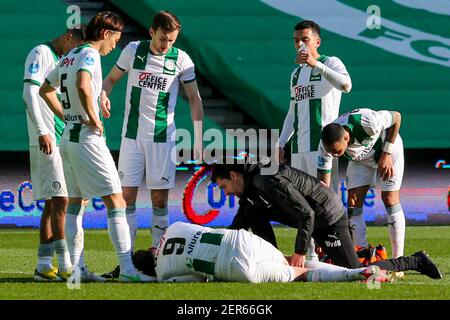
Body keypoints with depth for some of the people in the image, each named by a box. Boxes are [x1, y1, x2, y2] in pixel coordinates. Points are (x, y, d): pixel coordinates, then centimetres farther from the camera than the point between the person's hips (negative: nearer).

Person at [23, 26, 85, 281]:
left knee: (52, 203, 8)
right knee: (60, 201, -13)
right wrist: (42, 131, -22)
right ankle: (65, 264, -16)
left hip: (62, 142, 9)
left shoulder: (63, 61, 20)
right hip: (46, 142, -9)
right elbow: (30, 93, -15)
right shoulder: (41, 54, -6)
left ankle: (44, 265, 9)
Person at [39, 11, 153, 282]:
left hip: (68, 138, 10)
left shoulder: (69, 56, 17)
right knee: (116, 201, -9)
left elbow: (46, 90, 28)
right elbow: (83, 86, -31)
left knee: (75, 203, 15)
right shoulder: (89, 54, -11)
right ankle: (127, 268, -15)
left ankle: (75, 267, 16)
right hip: (88, 137, -10)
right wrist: (93, 118, -19)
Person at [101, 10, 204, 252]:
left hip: (162, 136, -1)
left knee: (160, 197, 0)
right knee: (127, 194, -3)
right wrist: (104, 95, -11)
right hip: (132, 135, 1)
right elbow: (111, 78, 13)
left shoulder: (181, 59, -3)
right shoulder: (133, 50, 0)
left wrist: (198, 141, -1)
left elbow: (194, 99, 4)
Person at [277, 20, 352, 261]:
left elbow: (346, 85, -24)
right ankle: (310, 254, 10)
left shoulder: (331, 63, -2)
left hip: (322, 143, -8)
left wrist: (316, 64, -32)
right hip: (299, 146, 8)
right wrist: (281, 143, 20)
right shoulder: (296, 73, 22)